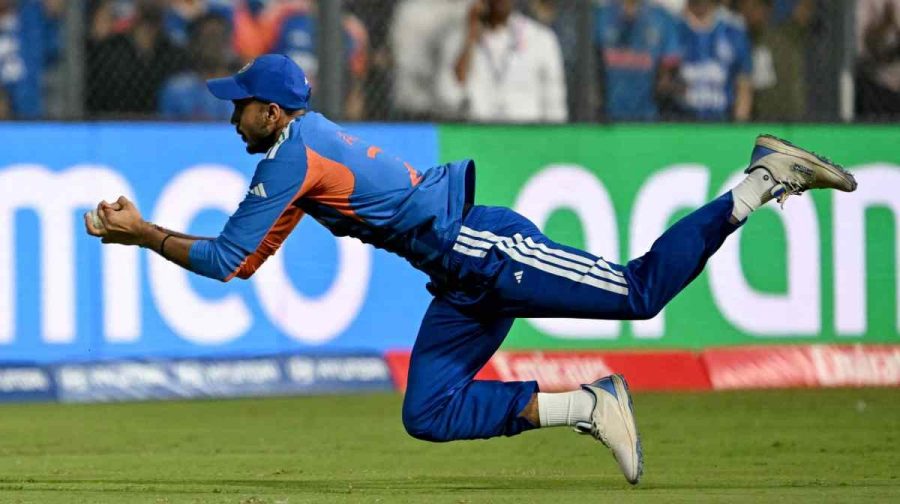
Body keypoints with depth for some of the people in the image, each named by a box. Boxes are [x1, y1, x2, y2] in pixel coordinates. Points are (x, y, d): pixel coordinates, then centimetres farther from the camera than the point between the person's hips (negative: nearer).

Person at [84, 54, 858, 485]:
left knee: (639, 292, -12)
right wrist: (141, 232, 18)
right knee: (429, 413, 4)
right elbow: (244, 259, 24)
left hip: (486, 248, -10)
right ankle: (582, 406, 4)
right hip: (466, 284, 10)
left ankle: (762, 184, -2)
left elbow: (224, 261, -14)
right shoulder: (305, 143, 18)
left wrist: (142, 233, -5)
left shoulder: (291, 155, -11)